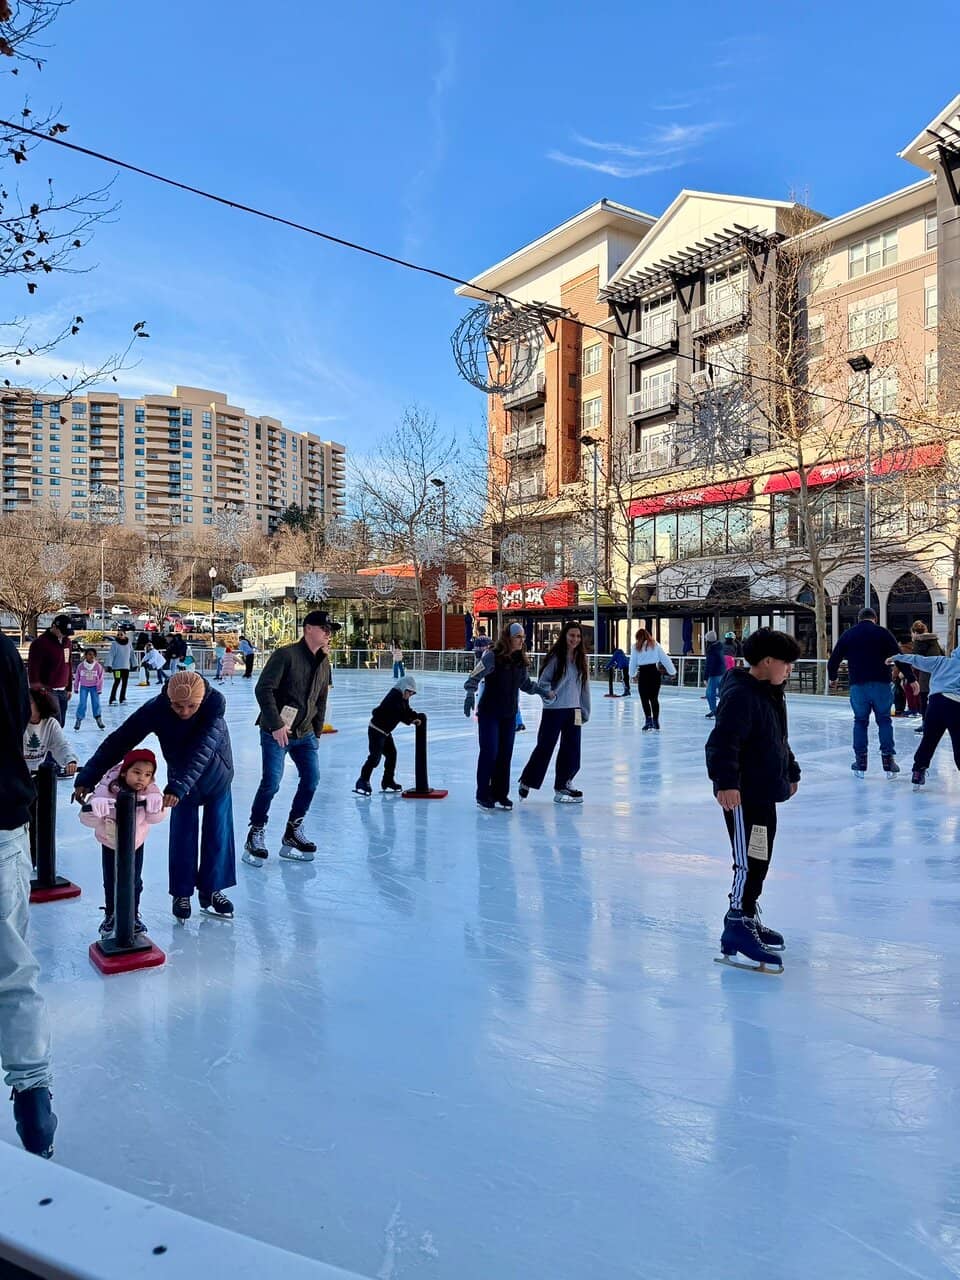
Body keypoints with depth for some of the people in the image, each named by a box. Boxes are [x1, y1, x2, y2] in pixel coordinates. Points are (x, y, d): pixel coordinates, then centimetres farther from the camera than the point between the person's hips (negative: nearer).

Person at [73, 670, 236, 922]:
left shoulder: (215, 702, -36)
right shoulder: (156, 709, -30)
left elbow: (202, 749, -42)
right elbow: (119, 741, -30)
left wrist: (177, 786, -52)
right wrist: (87, 778, -36)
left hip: (217, 774, 0)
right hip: (181, 775, 1)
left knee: (218, 833, 7)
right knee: (183, 835, 4)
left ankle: (212, 890, 23)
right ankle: (182, 893, 21)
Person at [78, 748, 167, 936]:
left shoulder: (150, 791, -28)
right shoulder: (107, 790, -34)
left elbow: (156, 818, -24)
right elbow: (87, 819, -34)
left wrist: (155, 807, -47)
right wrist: (94, 809, -57)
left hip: (136, 841, 1)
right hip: (110, 841, -1)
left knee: (134, 881, 10)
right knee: (110, 882, 11)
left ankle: (133, 915, 31)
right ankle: (110, 915, 35)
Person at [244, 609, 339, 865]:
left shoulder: (324, 663, 8)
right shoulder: (285, 655, -16)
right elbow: (263, 690, -20)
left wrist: (316, 731, 15)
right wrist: (276, 725, -22)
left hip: (304, 734, 7)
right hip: (276, 732, -7)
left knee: (311, 779, 1)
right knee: (271, 782, -11)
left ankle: (293, 831, 18)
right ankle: (255, 836, 7)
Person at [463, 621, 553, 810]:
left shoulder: (521, 660, 4)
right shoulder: (492, 656, -15)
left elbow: (526, 683, 18)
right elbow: (474, 678, -16)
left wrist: (541, 691, 5)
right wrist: (470, 694, -32)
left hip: (510, 714, 6)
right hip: (489, 713, -6)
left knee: (505, 754, 8)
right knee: (489, 752, -4)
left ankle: (500, 794, 19)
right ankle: (483, 795, 7)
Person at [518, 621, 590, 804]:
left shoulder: (580, 659, 6)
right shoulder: (556, 657, -8)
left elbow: (584, 686, 10)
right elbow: (543, 681, -5)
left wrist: (585, 711, 10)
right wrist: (548, 693, -25)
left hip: (573, 710, 5)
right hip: (554, 710, -5)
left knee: (571, 750, 7)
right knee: (545, 747, 2)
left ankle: (563, 785, 22)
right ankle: (527, 782, 20)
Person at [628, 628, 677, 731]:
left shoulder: (636, 646, 3)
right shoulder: (655, 644, 7)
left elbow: (633, 662, 6)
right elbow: (665, 658, 6)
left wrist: (632, 674, 21)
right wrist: (672, 671, 12)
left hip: (643, 673, -2)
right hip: (655, 672, 2)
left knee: (644, 698, 4)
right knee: (654, 698, 12)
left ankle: (648, 719, -12)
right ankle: (656, 722, 15)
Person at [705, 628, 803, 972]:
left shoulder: (772, 693, 14)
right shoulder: (740, 695, -19)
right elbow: (723, 742, -28)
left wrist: (791, 772, 32)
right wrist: (726, 782, -35)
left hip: (765, 791, 11)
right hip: (741, 795, -11)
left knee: (760, 861, 18)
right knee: (750, 861, -10)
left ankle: (748, 918, 31)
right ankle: (737, 929, -5)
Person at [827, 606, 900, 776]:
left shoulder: (848, 635, 9)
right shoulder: (882, 632, 3)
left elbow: (834, 660, 12)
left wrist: (833, 678, 29)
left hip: (857, 685, 1)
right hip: (881, 684, -1)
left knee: (860, 721, 12)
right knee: (884, 720, 9)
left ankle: (860, 761, 11)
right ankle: (888, 759, 4)